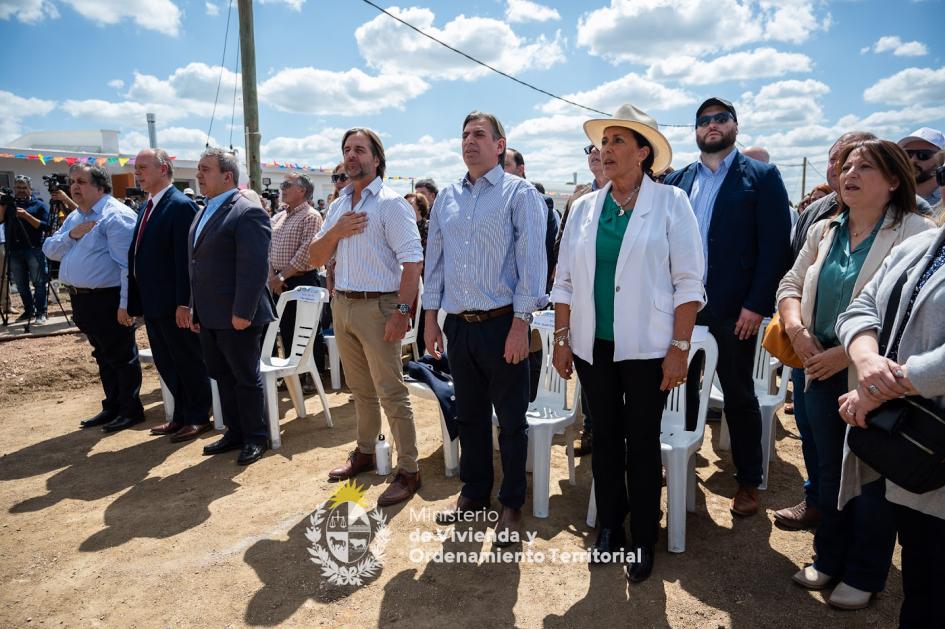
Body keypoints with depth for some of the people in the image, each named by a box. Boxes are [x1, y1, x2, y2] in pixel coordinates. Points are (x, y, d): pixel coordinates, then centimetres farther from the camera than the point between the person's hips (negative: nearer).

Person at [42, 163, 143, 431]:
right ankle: (113, 407, 29)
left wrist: (125, 304, -24)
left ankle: (131, 410, 13)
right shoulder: (73, 218, 17)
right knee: (103, 357, 18)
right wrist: (71, 235, -6)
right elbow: (49, 250, 13)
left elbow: (128, 264, -20)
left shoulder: (115, 215, -14)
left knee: (121, 357, 2)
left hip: (109, 300, -9)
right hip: (82, 299, 9)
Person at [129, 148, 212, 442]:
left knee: (189, 362, 4)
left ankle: (198, 418, 17)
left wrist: (184, 303, -21)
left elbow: (185, 258, -19)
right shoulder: (147, 207, 14)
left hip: (174, 305, -9)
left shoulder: (181, 205, -13)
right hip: (152, 303, 9)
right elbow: (137, 255, 17)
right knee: (165, 363, 16)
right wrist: (135, 301, 14)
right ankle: (181, 416, 29)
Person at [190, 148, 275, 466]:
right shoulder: (204, 212, 16)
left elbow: (255, 268, -20)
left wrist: (243, 313, -23)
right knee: (222, 377, 16)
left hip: (237, 317, -9)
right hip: (208, 317, 9)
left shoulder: (248, 212, -13)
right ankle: (234, 432, 30)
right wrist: (195, 309, 17)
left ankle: (256, 437, 19)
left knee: (246, 378, 4)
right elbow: (197, 264, 20)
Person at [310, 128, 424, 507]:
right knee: (360, 389, 19)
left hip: (377, 306, -7)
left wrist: (402, 312, -23)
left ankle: (408, 471, 8)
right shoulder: (338, 206, 13)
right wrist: (336, 232, -7)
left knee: (391, 393, -3)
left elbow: (412, 261, -16)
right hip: (342, 305, 7)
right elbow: (316, 259, 12)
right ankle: (365, 453, 35)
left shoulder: (390, 203, -9)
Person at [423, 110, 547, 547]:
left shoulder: (520, 193, -4)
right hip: (458, 325, 5)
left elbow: (532, 261, -10)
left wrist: (521, 323, -16)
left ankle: (511, 505, 23)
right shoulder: (446, 198, 12)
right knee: (469, 416, 16)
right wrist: (431, 317, 9)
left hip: (503, 324, -5)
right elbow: (434, 260, 14)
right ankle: (474, 493, 34)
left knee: (511, 420, 6)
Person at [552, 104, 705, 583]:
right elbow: (565, 279, 8)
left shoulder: (670, 202, -3)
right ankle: (609, 527, 32)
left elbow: (688, 281, -6)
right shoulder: (584, 208, 7)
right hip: (592, 346, 4)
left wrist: (679, 348, -11)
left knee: (642, 443, 8)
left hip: (646, 347, -3)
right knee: (604, 437, 14)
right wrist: (561, 338, 4)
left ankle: (643, 541, 26)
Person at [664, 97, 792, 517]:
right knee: (682, 387, 13)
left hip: (733, 309, -3)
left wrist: (756, 305, -14)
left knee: (739, 396, 8)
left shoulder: (761, 177, -1)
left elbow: (776, 244, -7)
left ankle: (748, 481, 24)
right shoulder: (676, 180, 10)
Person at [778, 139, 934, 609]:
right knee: (830, 470, 18)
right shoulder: (823, 231, 8)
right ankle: (828, 560, 36)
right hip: (822, 372, 6)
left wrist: (848, 352, -21)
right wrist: (795, 327, -6)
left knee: (872, 478, 10)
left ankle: (863, 576, 29)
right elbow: (791, 284, 12)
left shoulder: (915, 233, -11)